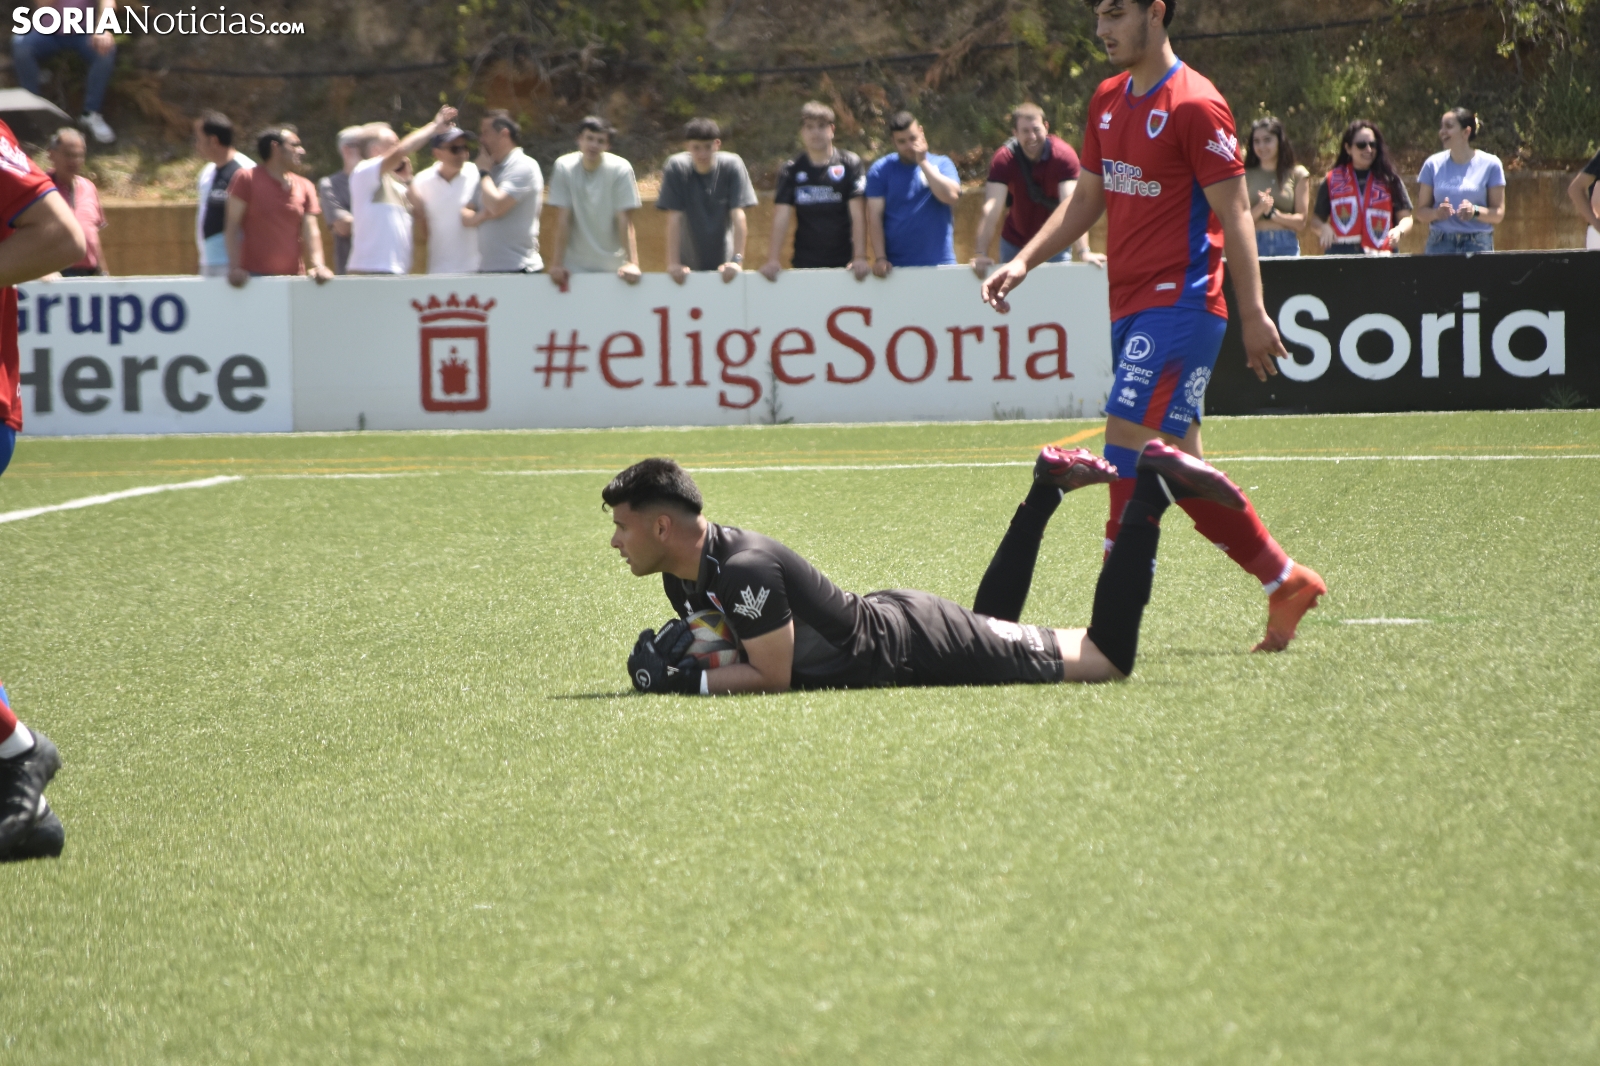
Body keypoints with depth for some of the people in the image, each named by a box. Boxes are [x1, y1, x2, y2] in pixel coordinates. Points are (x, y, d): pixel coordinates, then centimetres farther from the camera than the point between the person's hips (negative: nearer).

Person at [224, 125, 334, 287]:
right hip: (255, 276, -4)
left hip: (293, 278, 4)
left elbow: (311, 231, 6)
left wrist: (317, 266, -12)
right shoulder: (246, 179, 2)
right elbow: (233, 226, -3)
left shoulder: (305, 188, 13)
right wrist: (234, 268, -15)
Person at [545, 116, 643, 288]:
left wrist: (632, 263, -22)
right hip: (575, 266, 0)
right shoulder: (564, 167, -7)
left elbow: (625, 222, -13)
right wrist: (556, 265, -13)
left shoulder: (620, 169, -10)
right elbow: (562, 221, -8)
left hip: (612, 267, 0)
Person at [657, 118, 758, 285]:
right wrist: (673, 264, -17)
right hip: (689, 267, 0)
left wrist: (737, 260, -20)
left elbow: (738, 215, -14)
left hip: (723, 266, 0)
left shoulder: (732, 165, -11)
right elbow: (674, 218, -13)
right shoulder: (676, 167, -11)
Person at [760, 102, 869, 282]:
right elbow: (781, 218, -3)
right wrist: (772, 260, -15)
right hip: (805, 266, 1)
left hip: (844, 263, -1)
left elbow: (858, 214, -7)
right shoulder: (792, 170, 5)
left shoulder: (850, 164, 0)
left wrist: (860, 258, -18)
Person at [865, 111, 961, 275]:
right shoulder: (881, 170, 4)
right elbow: (875, 216, -2)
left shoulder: (941, 164, 7)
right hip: (896, 266, -1)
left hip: (939, 262, 1)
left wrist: (923, 162, -8)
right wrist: (880, 258, -12)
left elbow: (951, 196, -12)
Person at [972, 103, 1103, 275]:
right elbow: (991, 209, -27)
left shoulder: (1064, 155, -22)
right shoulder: (1004, 159, -20)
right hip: (1015, 245, 1)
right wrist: (982, 254, -38)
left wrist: (1083, 252, -41)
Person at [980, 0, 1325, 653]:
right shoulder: (1108, 101, 14)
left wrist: (1253, 313, -15)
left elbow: (1233, 211, -12)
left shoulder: (1194, 105, -11)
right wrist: (1023, 262, 11)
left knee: (1129, 444, -15)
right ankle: (1286, 582, 22)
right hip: (1130, 306, 9)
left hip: (1179, 302, -9)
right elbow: (1087, 199, 22)